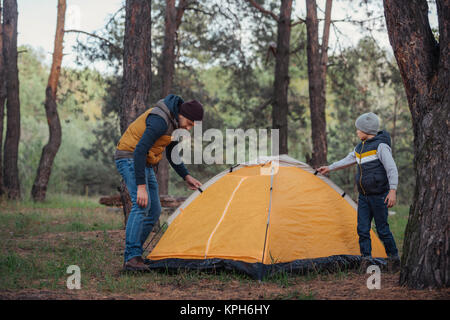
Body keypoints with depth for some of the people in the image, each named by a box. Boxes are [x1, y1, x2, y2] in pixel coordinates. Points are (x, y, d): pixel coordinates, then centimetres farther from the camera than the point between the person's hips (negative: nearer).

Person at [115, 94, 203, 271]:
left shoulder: (175, 122, 5)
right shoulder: (160, 121, -27)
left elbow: (170, 154, 18)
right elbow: (139, 151, -32)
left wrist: (186, 176, 8)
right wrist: (141, 187, -33)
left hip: (145, 163, 10)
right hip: (129, 158, -10)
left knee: (153, 210, 7)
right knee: (142, 204, -25)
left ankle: (131, 255, 12)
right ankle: (132, 258, -27)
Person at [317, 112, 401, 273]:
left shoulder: (381, 146, -14)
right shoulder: (360, 147, 11)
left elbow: (392, 169, -17)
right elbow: (348, 160, 26)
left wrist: (392, 191, -25)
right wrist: (329, 168, 31)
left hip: (378, 195, -7)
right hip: (364, 196, 7)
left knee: (382, 229, -1)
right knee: (363, 228, 1)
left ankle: (393, 258, 15)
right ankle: (365, 260, 6)